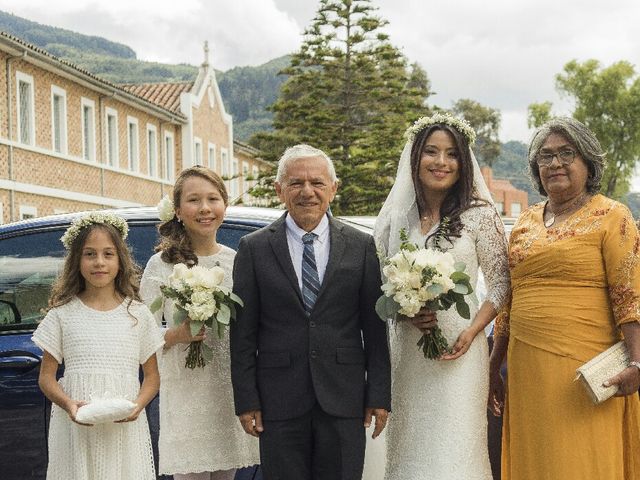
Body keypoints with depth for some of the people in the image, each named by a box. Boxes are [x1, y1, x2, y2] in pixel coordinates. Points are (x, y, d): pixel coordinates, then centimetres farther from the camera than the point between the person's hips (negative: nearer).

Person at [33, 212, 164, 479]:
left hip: (125, 427, 0)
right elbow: (47, 376, 5)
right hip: (75, 427, 0)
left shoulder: (137, 314, 5)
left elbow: (152, 375, 8)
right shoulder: (63, 314, 4)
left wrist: (138, 404, -12)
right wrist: (68, 404, -15)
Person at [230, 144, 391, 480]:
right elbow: (243, 333, 0)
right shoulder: (254, 248, 1)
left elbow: (375, 327, 5)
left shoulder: (361, 246, 4)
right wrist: (246, 401, -3)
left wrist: (379, 395, 1)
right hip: (279, 402, -1)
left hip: (344, 401, 1)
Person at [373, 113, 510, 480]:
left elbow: (501, 283, 1)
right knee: (408, 449, 8)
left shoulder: (480, 214, -2)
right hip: (405, 350, 3)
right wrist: (405, 312, -9)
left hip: (459, 351, -3)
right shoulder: (396, 217, 6)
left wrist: (472, 332, -12)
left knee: (454, 450, -3)